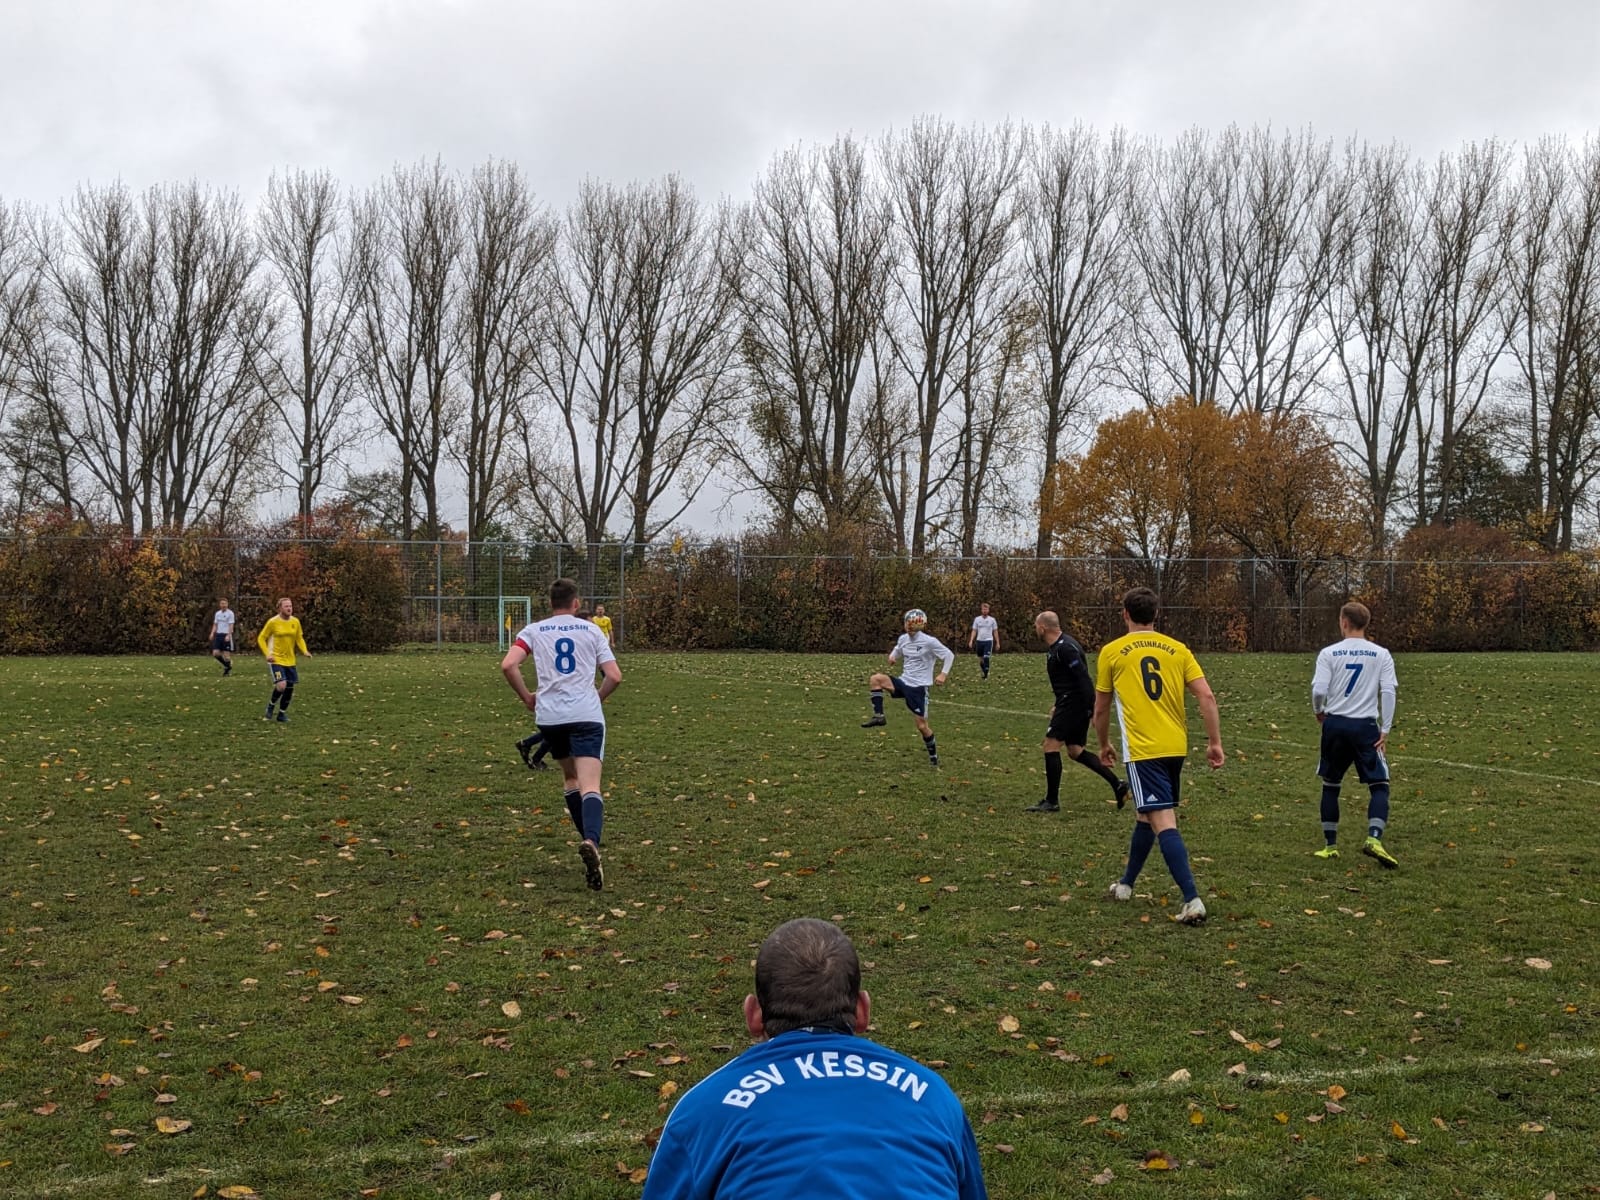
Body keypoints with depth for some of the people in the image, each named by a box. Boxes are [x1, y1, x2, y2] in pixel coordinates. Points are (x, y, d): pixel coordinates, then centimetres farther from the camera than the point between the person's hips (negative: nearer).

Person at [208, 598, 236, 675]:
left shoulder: (230, 613, -5)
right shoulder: (217, 613, 12)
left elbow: (231, 625, -10)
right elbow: (215, 625, 16)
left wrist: (228, 635, -20)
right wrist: (212, 633, 0)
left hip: (226, 635, -5)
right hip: (218, 634, 5)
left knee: (226, 654, -4)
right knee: (215, 653, -3)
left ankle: (227, 670, 11)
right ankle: (227, 665, 18)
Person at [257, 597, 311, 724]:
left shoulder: (295, 621, 2)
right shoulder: (273, 622, -11)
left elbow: (299, 639, 12)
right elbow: (261, 639, -3)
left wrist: (305, 651, -6)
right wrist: (267, 654, -15)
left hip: (290, 660, 5)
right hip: (276, 660, -5)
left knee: (289, 688, 6)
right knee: (281, 685, -21)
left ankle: (282, 714, 24)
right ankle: (270, 706, 7)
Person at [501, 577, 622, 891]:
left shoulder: (533, 631, 10)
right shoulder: (591, 630, 11)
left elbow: (508, 665, -5)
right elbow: (614, 676, 6)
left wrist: (527, 698, 9)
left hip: (549, 716, 2)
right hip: (587, 715, -2)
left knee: (570, 777, 24)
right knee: (590, 786, -12)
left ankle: (590, 841, 26)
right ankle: (592, 841, -38)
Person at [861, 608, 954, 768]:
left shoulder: (929, 642, -14)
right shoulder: (903, 639, 3)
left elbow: (949, 655, -7)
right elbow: (896, 653, 22)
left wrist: (943, 674, -19)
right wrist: (892, 658, -2)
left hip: (918, 687, -5)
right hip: (903, 682, 5)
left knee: (922, 725, -2)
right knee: (876, 678, -19)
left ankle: (933, 756, 18)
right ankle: (878, 716, -16)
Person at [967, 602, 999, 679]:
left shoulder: (992, 620, 3)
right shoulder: (977, 619, 6)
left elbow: (995, 632, 8)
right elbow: (974, 631, 7)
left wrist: (997, 643, 7)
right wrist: (971, 641, -5)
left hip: (988, 641, -3)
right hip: (979, 641, 3)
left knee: (986, 658, -17)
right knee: (980, 660, 8)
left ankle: (986, 675, -10)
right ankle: (985, 672, 30)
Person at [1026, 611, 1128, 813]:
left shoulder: (1065, 648, -18)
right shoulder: (1056, 647, 14)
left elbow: (1082, 677, -22)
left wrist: (1091, 708, -23)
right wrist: (1059, 705, 25)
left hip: (1073, 703, -11)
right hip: (1070, 703, 11)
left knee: (1051, 746, -7)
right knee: (1075, 751, 13)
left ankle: (1051, 802, -2)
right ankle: (1117, 785, 14)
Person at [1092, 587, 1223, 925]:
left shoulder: (1112, 652, 1)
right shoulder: (1177, 649, 8)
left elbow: (1100, 710, 9)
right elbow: (1206, 697, -2)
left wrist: (1104, 745, 25)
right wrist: (1214, 742, 3)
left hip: (1142, 749, -5)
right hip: (1176, 747, 5)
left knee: (1163, 822, -10)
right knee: (1147, 816, 21)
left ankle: (1193, 900, -21)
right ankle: (1126, 884, 37)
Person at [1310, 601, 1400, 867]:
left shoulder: (1329, 653, -2)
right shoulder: (1381, 655, 1)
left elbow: (1319, 690, -9)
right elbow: (1389, 692, -7)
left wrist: (1319, 711, 12)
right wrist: (1385, 730, -2)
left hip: (1335, 724, 1)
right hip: (1366, 726, -1)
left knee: (1331, 785, 15)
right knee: (1379, 785, 5)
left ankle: (1330, 846, 16)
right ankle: (1374, 839, -16)